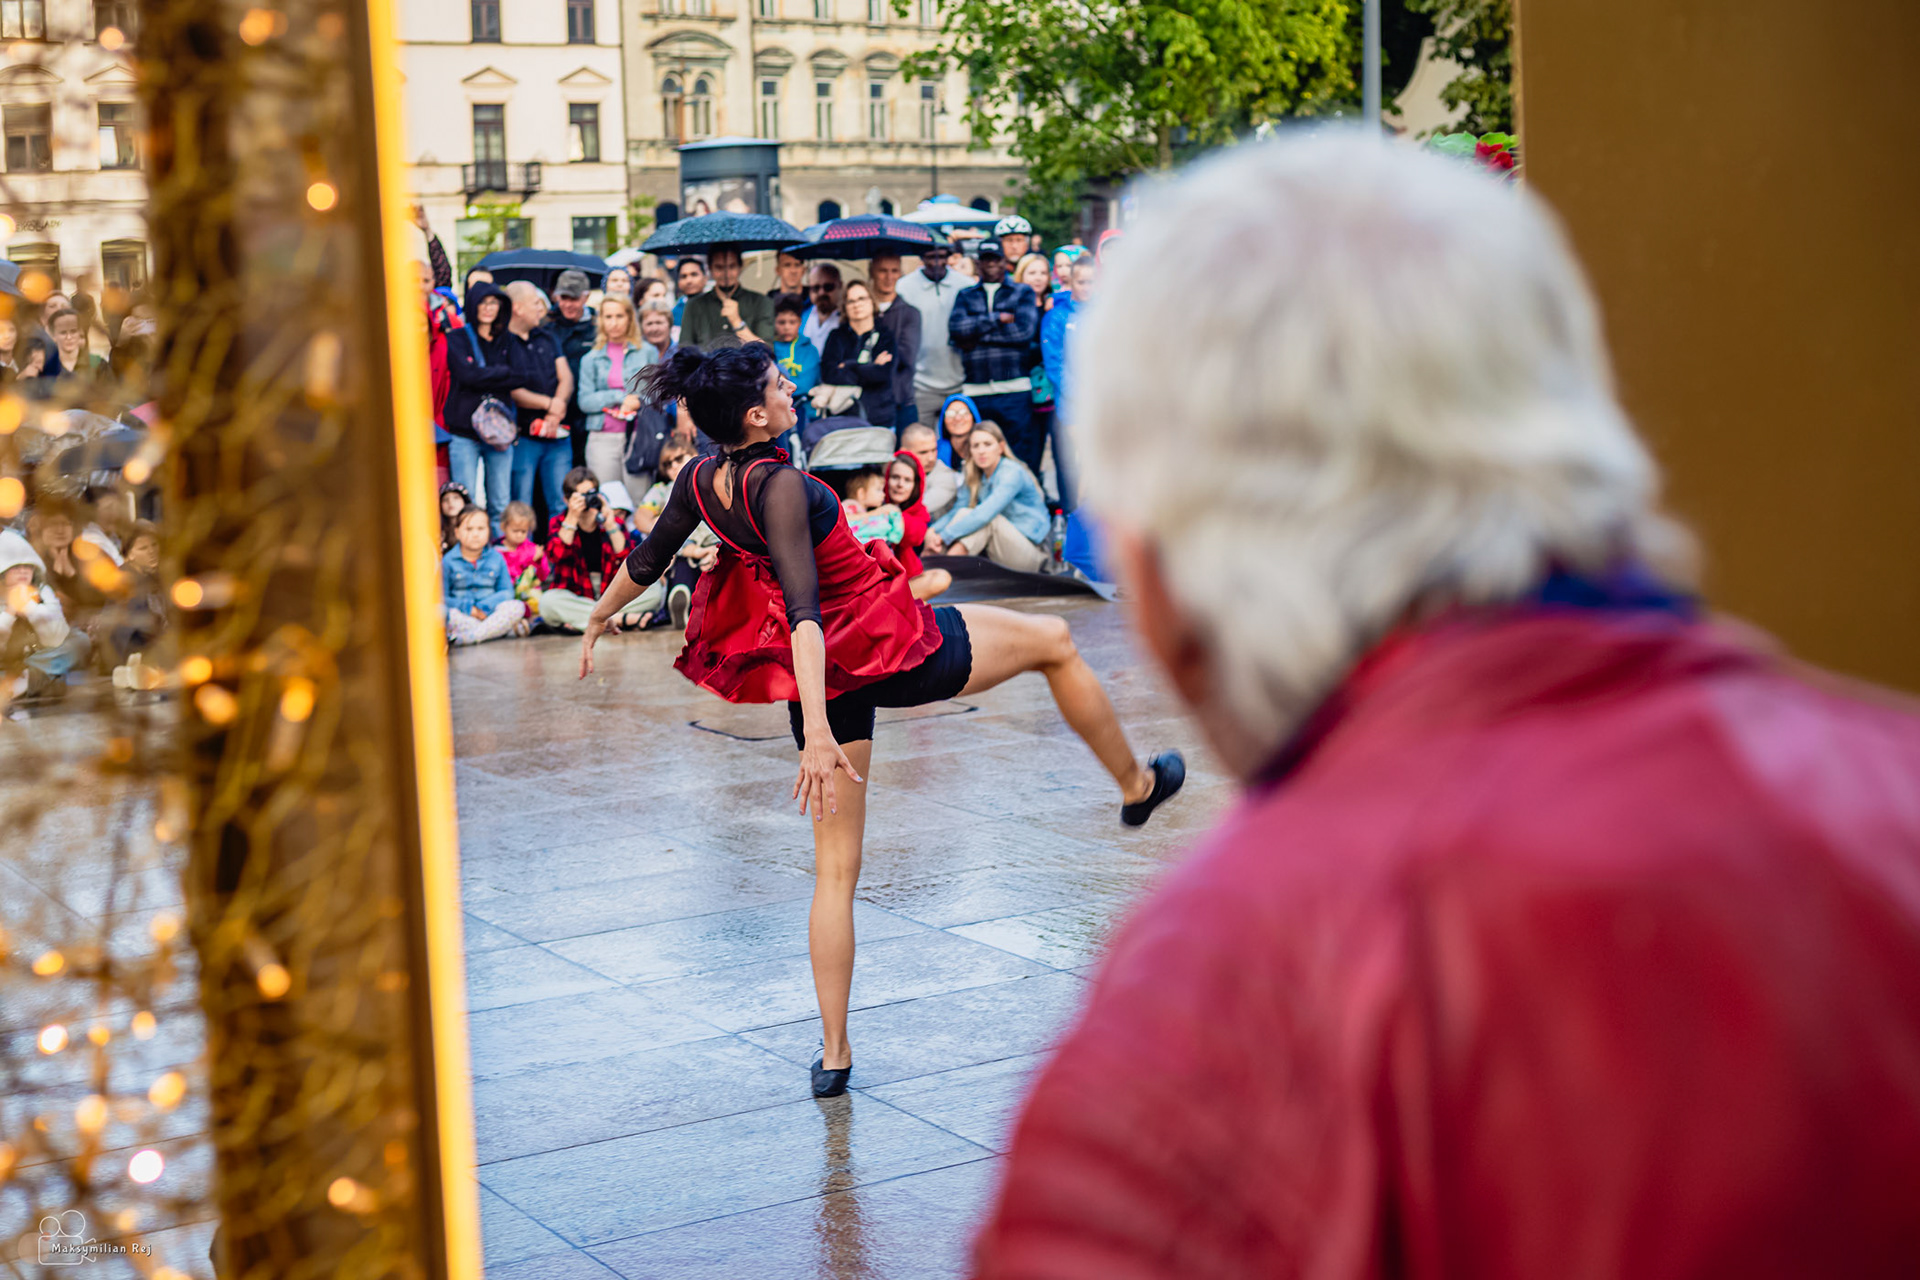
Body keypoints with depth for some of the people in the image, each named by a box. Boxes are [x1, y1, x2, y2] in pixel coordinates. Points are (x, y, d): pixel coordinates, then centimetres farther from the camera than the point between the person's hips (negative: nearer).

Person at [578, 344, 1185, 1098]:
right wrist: (817, 729, -39)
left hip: (826, 671, 7)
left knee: (835, 868, 12)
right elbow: (802, 607, -33)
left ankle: (833, 1053, 11)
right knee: (1054, 642, 17)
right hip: (892, 645, -7)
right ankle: (1136, 784, 35)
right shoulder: (779, 485, -24)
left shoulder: (702, 479, -2)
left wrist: (596, 623, 31)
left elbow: (645, 564, 12)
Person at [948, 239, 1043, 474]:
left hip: (1014, 392, -2)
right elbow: (955, 329, -2)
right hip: (975, 391, 2)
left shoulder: (1023, 293, 13)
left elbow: (1025, 330, -5)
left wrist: (977, 333, -2)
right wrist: (998, 319, -6)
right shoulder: (965, 296, 17)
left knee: (1022, 461, -3)